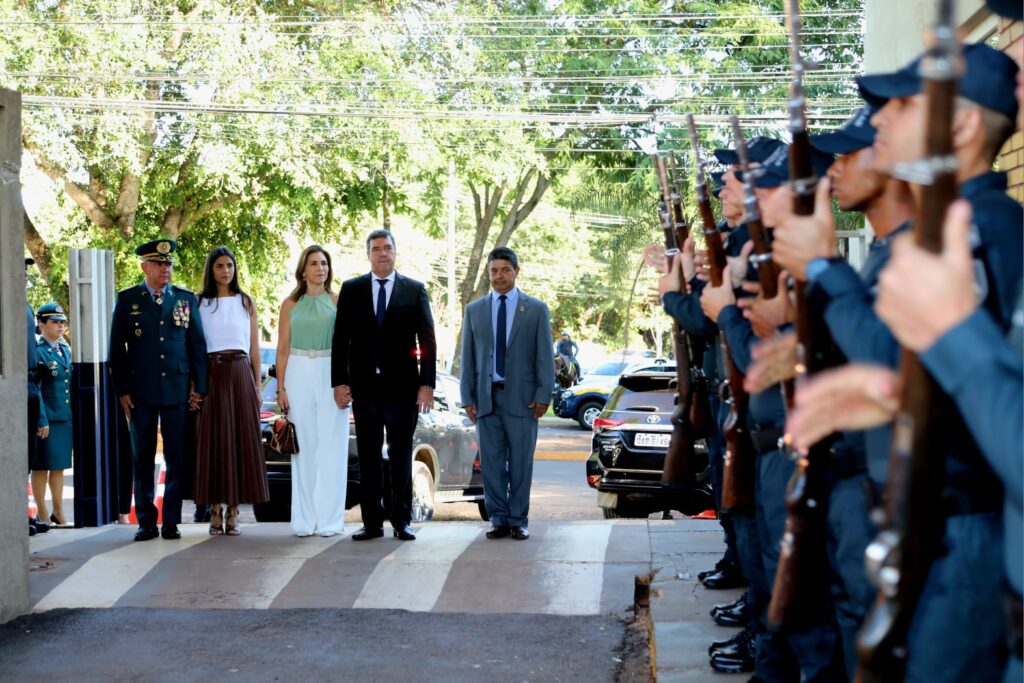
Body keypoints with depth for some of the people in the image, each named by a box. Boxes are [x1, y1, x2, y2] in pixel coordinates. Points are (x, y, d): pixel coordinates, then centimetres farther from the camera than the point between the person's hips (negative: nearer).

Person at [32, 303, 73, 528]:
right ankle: (42, 515, 8)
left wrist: (74, 415, 14)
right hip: (46, 419, -7)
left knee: (59, 466, 13)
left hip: (65, 417, 7)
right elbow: (34, 389, -12)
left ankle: (58, 514, 21)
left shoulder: (65, 349, 14)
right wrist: (41, 420, -16)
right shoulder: (36, 351, -8)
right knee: (42, 466, 1)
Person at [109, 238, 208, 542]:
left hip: (177, 389, 1)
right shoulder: (127, 299, 5)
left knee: (176, 458, 1)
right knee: (143, 457, 4)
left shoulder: (186, 298, 8)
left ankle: (171, 521, 8)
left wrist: (199, 387, 2)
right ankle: (146, 521, 11)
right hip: (141, 391, 0)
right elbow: (117, 349, 5)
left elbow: (197, 345, 8)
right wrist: (122, 390, -1)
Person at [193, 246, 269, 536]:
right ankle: (215, 511, 4)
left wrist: (257, 385, 4)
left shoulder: (245, 302, 11)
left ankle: (233, 511, 4)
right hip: (210, 375, -1)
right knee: (212, 439, -1)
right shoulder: (198, 303, 8)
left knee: (241, 438, -1)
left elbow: (254, 347, 11)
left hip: (240, 374, 1)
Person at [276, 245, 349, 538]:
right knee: (303, 447, 1)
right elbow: (282, 349, 7)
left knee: (331, 446, -2)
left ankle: (329, 519, 2)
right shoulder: (291, 304, 9)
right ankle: (305, 520, 6)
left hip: (331, 375, 0)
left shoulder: (337, 302, 7)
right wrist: (281, 388, 0)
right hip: (299, 375, 1)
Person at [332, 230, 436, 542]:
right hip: (365, 386, 1)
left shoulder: (415, 290, 5)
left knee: (401, 456, 4)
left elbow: (427, 340, 3)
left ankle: (401, 521, 10)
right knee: (368, 457, 4)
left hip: (403, 386, -1)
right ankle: (372, 522, 9)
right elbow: (340, 339, 6)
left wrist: (427, 383, -5)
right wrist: (339, 382, -1)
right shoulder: (351, 289, 7)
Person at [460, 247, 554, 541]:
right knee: (491, 462, 2)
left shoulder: (536, 309, 5)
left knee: (520, 463, 1)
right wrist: (467, 398, 3)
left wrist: (542, 396, -6)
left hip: (522, 398, -2)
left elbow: (544, 356, 2)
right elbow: (468, 358, 10)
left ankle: (519, 521, 9)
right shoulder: (474, 310, 10)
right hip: (486, 397, 2)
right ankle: (499, 520, 9)